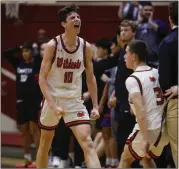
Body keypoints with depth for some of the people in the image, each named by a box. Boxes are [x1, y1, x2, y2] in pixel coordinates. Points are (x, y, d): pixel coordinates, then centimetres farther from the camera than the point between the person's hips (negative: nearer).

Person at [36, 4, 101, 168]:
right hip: (53, 99, -1)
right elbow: (42, 78, -12)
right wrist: (53, 105, -21)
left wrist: (95, 106, 1)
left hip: (74, 101, 2)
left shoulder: (86, 47, -3)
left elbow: (91, 78, 8)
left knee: (87, 142, -14)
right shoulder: (52, 45, -12)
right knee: (45, 143, 13)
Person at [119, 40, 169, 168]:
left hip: (148, 129, -7)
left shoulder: (132, 79, -11)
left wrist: (145, 139, -24)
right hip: (164, 129, 7)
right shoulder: (157, 73, 10)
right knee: (147, 158, 30)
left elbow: (140, 110, -20)